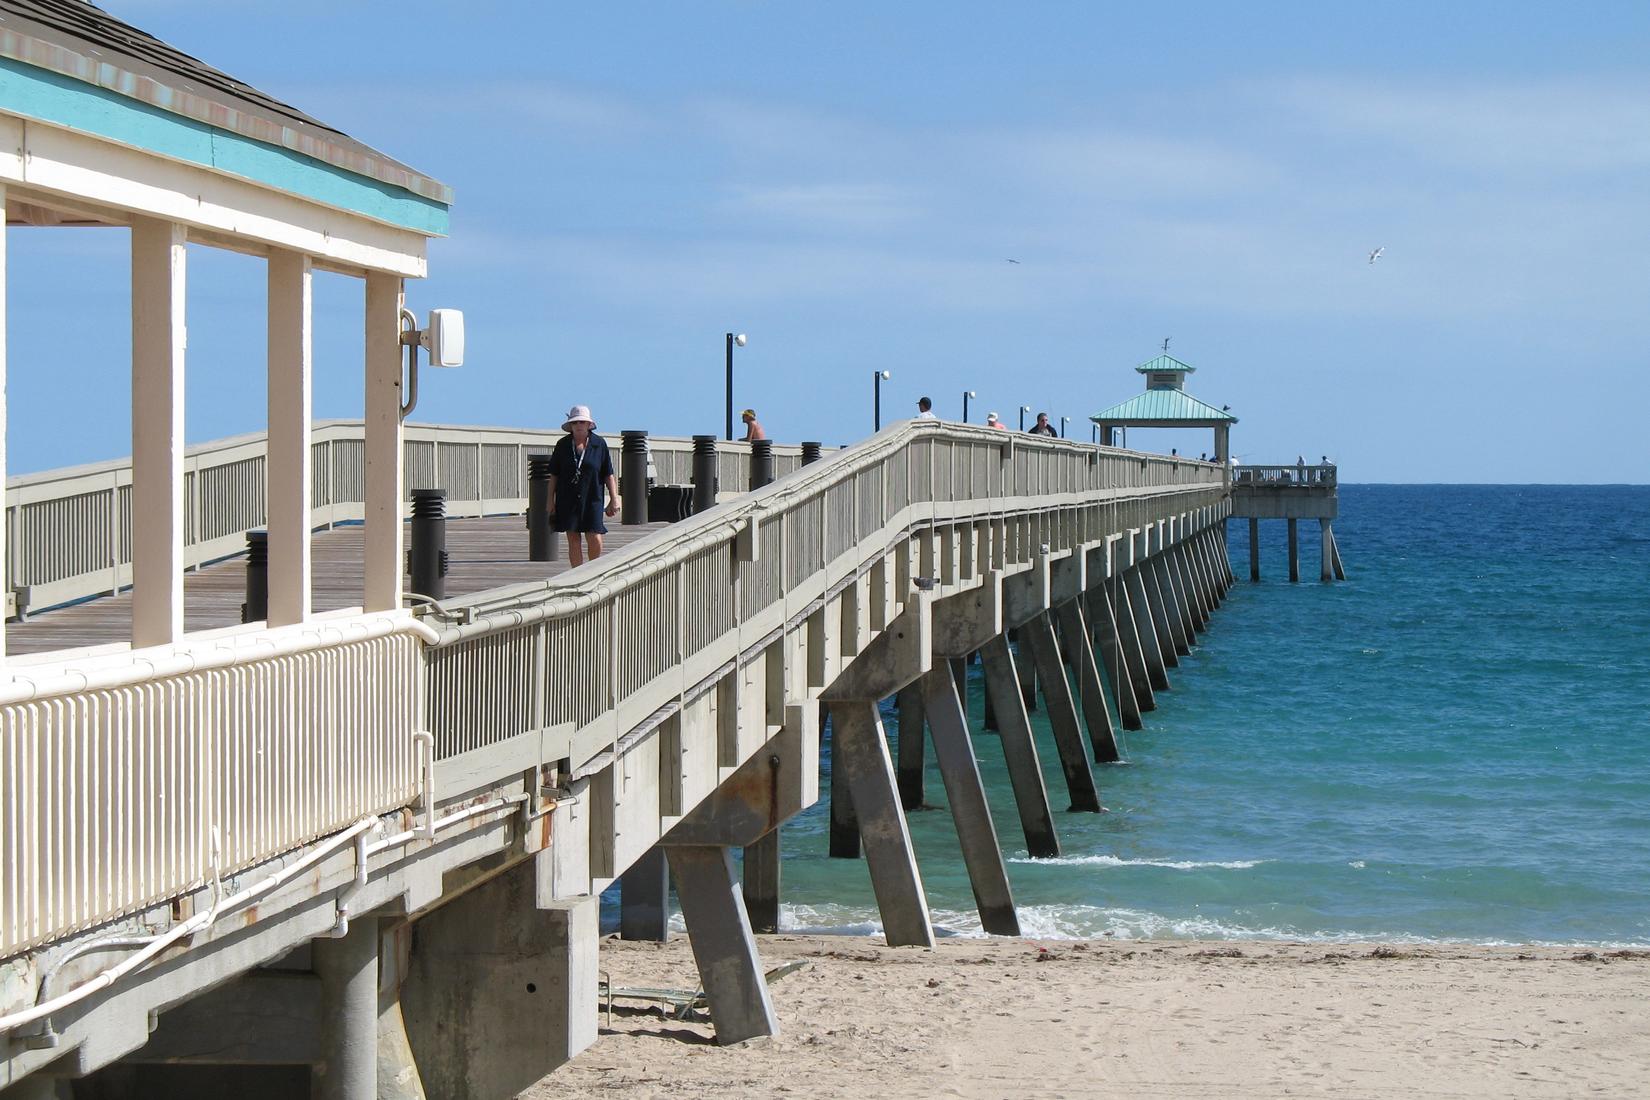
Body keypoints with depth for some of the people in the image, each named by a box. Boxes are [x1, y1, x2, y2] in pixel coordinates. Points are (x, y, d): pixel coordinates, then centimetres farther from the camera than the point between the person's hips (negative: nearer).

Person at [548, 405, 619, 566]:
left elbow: (609, 475, 4)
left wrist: (614, 499, -2)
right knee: (573, 540, 0)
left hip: (592, 499, -1)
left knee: (595, 540, -8)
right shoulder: (562, 445, 4)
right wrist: (551, 501, 5)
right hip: (568, 499, 1)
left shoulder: (599, 444, 2)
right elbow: (554, 475, 8)